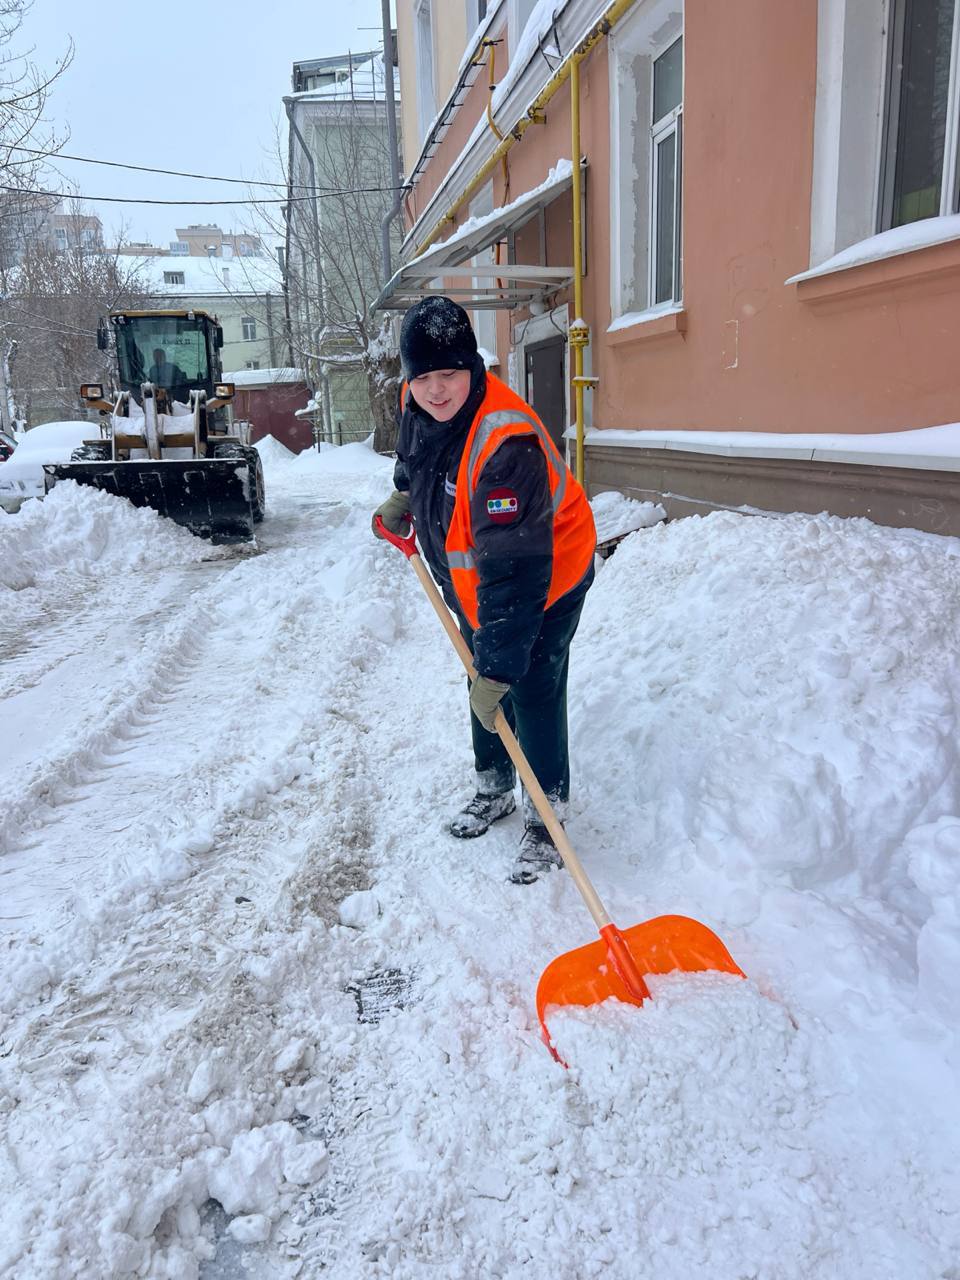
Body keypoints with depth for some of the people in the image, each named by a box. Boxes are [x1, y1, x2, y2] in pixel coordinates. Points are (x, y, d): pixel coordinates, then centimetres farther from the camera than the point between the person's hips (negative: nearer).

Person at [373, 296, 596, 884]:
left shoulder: (505, 443, -38)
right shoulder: (419, 403, -13)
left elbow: (516, 571, -39)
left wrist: (499, 665, -39)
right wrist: (404, 496, 11)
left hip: (545, 577, -8)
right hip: (475, 580, 8)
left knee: (532, 696, -5)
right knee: (484, 687, 18)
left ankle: (546, 821, 15)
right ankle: (494, 791, 38)